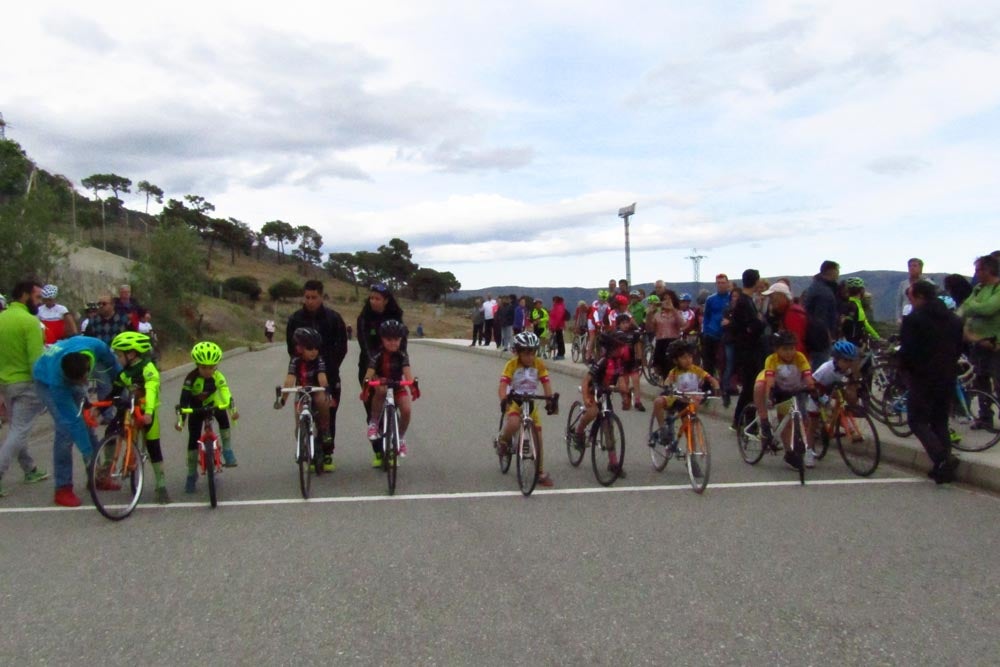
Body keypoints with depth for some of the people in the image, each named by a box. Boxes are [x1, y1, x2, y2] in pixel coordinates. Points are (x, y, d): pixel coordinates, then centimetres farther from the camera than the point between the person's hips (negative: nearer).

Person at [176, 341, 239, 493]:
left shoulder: (217, 377, -23)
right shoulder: (191, 378, -27)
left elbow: (226, 393, -34)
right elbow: (184, 399, -33)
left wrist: (232, 409, -50)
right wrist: (180, 419, -42)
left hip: (212, 405, 1)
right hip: (196, 409, 0)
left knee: (223, 417, -32)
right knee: (193, 439, -5)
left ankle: (227, 452, -20)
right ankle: (192, 475, 9)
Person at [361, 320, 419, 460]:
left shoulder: (402, 355, -13)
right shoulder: (378, 355, -18)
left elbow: (407, 371, -27)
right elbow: (370, 372, -30)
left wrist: (413, 385, -46)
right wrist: (365, 386, -48)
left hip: (397, 385, 2)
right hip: (380, 383, -2)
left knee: (406, 410, -21)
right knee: (381, 390, -39)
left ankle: (401, 437, 8)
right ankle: (373, 422, -20)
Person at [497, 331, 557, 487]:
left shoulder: (539, 365, -8)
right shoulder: (512, 364, -17)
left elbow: (546, 383, -14)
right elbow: (503, 385, -26)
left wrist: (550, 399, -33)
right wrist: (503, 400, -45)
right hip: (514, 401, -3)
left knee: (537, 436, 0)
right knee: (514, 423, -35)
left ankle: (541, 473, 12)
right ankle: (503, 442, -1)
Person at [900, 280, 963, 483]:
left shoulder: (913, 319, -12)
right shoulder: (954, 319, 10)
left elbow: (907, 350, -15)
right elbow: (960, 347, 14)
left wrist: (905, 368, 2)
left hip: (922, 377, -6)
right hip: (947, 378, 7)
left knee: (917, 421, 0)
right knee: (940, 421, 14)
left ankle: (942, 459, -18)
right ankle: (945, 466, 12)